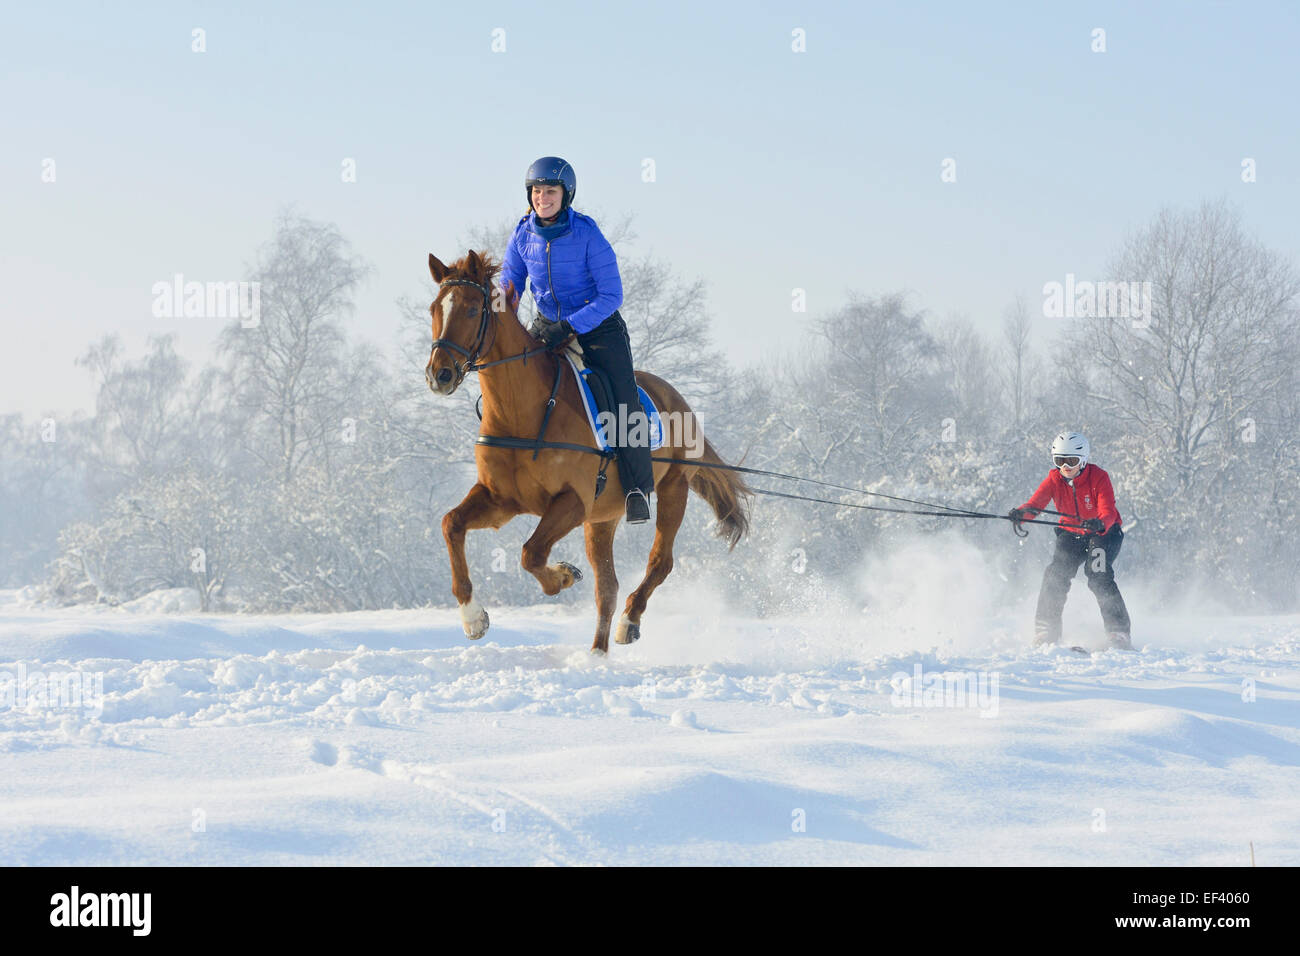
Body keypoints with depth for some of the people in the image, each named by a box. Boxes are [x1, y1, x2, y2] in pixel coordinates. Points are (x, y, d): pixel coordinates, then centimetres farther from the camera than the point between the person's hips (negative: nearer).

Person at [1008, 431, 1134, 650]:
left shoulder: (1098, 478, -21)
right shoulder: (1054, 480, -11)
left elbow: (1108, 511, -32)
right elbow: (1036, 503, -25)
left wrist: (1100, 523, -56)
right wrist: (1021, 513, -49)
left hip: (1103, 533, -4)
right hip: (1071, 533, 4)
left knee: (1099, 576, -25)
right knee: (1056, 575, -16)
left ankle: (1118, 633, -21)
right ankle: (1045, 631, -4)